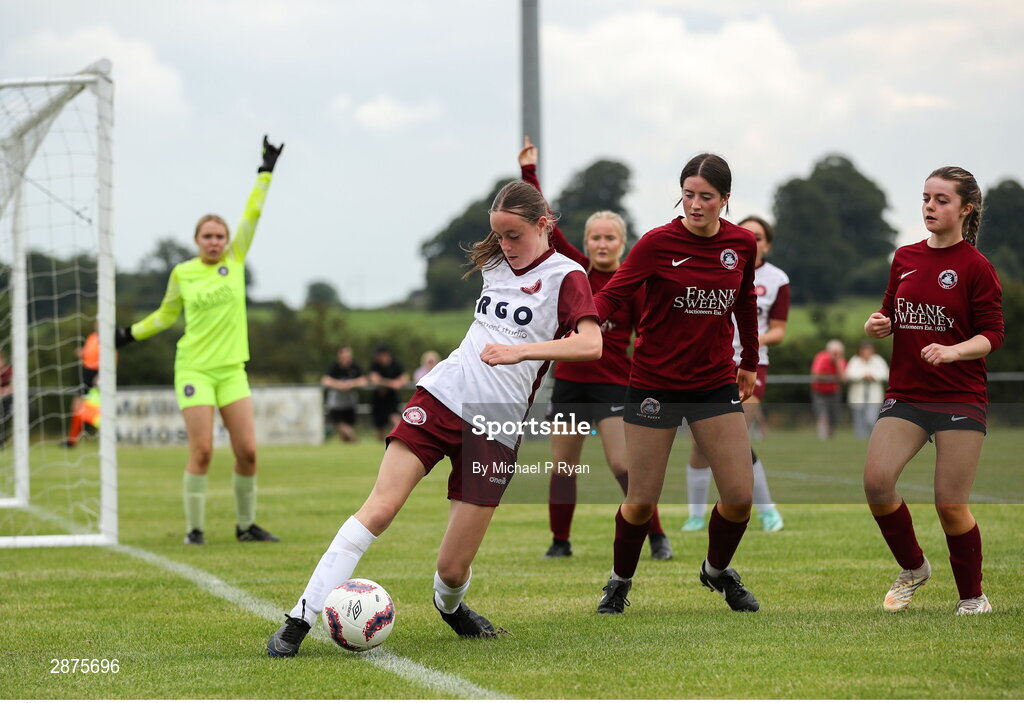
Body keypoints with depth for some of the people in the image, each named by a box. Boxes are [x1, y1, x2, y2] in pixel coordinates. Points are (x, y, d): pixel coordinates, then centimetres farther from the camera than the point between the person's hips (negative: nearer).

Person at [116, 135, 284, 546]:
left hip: (231, 368, 2)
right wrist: (131, 333, 16)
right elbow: (166, 315, 18)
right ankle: (194, 528, -1)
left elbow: (252, 214, 0)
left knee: (247, 451, -2)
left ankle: (246, 525, 14)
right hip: (194, 368, -2)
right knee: (201, 451, -10)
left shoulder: (236, 260, 5)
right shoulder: (182, 273, 3)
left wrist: (266, 172, -1)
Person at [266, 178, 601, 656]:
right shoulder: (496, 265, 15)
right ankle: (300, 620, -20)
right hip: (441, 397, 4)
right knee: (380, 506, -17)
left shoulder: (565, 276, -4)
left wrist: (522, 351, -29)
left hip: (495, 428, -3)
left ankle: (449, 607, 34)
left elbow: (591, 344, -21)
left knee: (453, 568, -4)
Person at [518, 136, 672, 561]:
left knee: (622, 465, -13)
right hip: (568, 382, 4)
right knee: (562, 466, 7)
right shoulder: (575, 269, 3)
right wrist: (529, 172, 1)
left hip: (612, 385, -4)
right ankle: (560, 542, 20)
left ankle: (657, 538, -2)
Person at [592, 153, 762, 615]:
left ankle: (717, 571, 25)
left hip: (716, 384, 3)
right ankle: (620, 581, 25)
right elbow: (613, 294, -18)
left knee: (739, 497, -4)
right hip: (655, 383, -3)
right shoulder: (658, 243, -11)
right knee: (642, 502, -2)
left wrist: (749, 363, 25)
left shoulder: (742, 244, 1)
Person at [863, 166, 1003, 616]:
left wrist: (951, 351, -24)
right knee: (876, 481, -15)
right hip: (905, 394, 4)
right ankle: (912, 568, 10)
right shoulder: (905, 259, 10)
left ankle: (972, 597, 17)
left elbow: (992, 335, -7)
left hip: (960, 398, -4)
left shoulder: (975, 267, -5)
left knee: (951, 506, -6)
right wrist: (879, 326, -1)